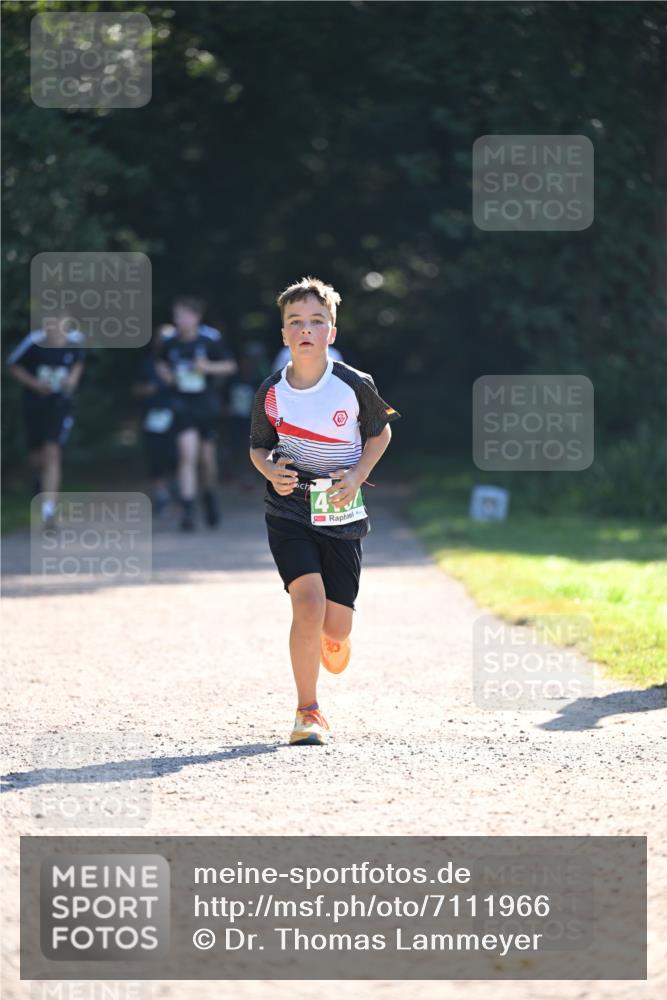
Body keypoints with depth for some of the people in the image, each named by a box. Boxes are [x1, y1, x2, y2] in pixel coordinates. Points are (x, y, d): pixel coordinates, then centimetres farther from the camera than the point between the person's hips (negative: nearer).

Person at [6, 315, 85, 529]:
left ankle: (48, 511, -17)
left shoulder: (74, 340, -8)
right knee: (37, 458, 11)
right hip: (34, 404, 1)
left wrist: (73, 377, -4)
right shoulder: (34, 342, -15)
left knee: (52, 454, -15)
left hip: (60, 405, -1)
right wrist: (33, 383, -14)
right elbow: (14, 366, -1)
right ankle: (43, 480, 50)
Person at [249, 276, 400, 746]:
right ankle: (308, 712, -7)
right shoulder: (271, 392, -3)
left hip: (342, 514, 0)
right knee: (309, 602, -20)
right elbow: (258, 447, 12)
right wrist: (271, 470, -10)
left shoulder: (355, 385, -7)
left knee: (336, 627, 0)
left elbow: (380, 431, 9)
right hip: (289, 513, 0)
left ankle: (328, 647, 40)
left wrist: (358, 475, -6)